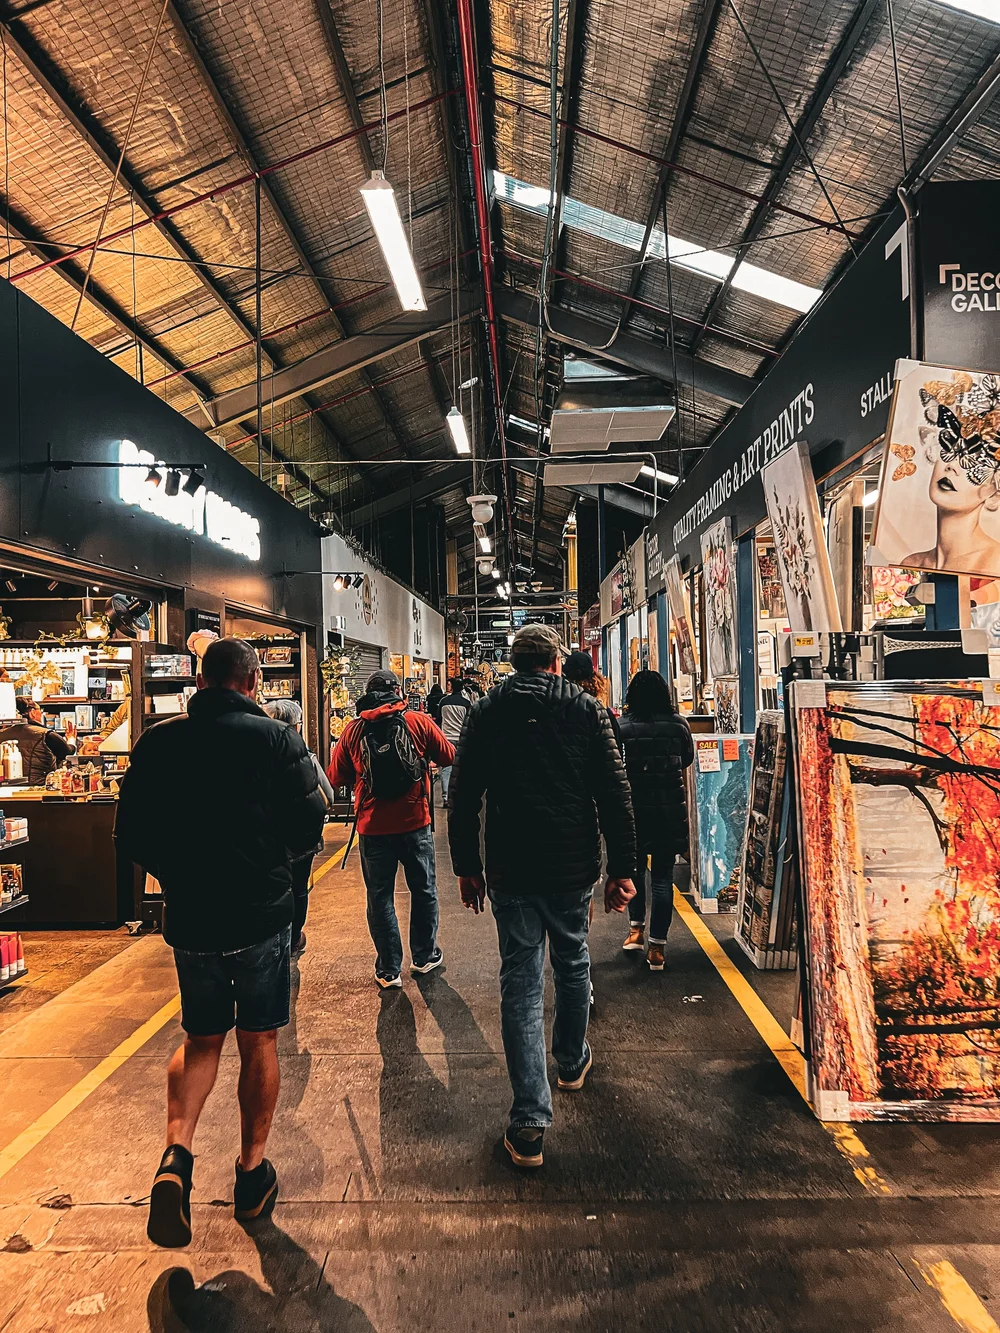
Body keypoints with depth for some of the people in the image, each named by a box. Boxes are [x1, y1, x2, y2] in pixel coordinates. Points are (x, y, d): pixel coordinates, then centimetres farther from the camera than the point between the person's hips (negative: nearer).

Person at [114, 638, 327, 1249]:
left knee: (202, 1039, 21)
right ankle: (253, 1171, 27)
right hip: (262, 914, -2)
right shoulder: (276, 738, -12)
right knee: (259, 1043, 15)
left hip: (189, 918, 2)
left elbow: (131, 837, 2)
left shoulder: (158, 742, -3)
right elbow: (309, 825, -12)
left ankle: (177, 1153, 3)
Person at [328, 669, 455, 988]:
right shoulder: (419, 722, -5)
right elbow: (449, 757, 5)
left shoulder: (353, 730, -2)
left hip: (373, 827, 0)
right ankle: (424, 956, 32)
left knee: (380, 897, 12)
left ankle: (389, 970, 18)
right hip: (414, 823, 0)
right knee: (423, 890, 18)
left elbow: (336, 777, 4)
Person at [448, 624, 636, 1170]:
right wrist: (622, 869, 0)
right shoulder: (586, 709, -2)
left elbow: (463, 797, 1)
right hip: (573, 868, 1)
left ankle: (529, 1124, 5)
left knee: (521, 985, 5)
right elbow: (615, 795, -5)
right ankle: (572, 1062, 45)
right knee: (572, 966, 23)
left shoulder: (486, 711, 0)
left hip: (511, 872, 0)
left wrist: (466, 867, 9)